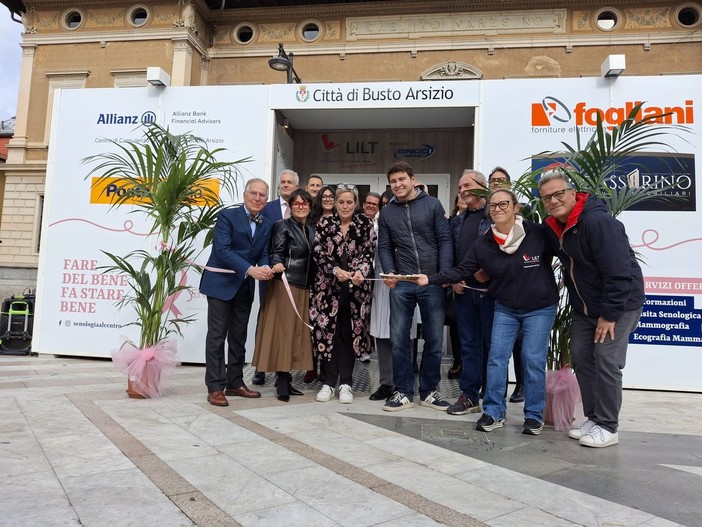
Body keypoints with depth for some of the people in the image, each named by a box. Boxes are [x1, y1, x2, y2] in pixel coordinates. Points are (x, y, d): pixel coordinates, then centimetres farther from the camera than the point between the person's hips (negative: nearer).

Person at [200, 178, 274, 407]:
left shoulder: (267, 225, 9)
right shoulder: (227, 216, -9)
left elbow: (264, 255, 5)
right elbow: (222, 250, -19)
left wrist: (266, 268, -19)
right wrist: (250, 269, -29)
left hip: (245, 287, 6)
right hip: (221, 284, -6)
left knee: (239, 337, 13)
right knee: (217, 336, -1)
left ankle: (235, 383, 24)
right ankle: (215, 387, 6)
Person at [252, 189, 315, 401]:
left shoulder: (312, 230, 17)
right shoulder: (282, 226, -1)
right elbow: (276, 253, -11)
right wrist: (277, 265, -32)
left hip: (304, 288, 7)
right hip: (285, 285, -7)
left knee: (297, 332, 7)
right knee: (283, 331, -5)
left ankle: (286, 378, 14)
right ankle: (282, 382, -2)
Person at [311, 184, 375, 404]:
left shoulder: (366, 224, 4)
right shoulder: (324, 223, 4)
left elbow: (368, 252, -3)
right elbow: (319, 253, -2)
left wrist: (360, 271, -21)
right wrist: (335, 270, -18)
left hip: (356, 287, 0)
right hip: (329, 285, 1)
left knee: (349, 333, 3)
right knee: (328, 331, 3)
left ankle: (345, 383, 13)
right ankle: (329, 382, 13)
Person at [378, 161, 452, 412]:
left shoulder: (432, 204, 3)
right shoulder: (386, 212, 10)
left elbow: (444, 240, -1)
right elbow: (384, 247, 9)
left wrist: (445, 275, -12)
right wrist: (390, 273, -9)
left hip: (433, 282, -1)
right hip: (401, 284, 2)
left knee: (434, 339, 6)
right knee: (399, 339, 2)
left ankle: (429, 391, 21)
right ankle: (404, 392, 15)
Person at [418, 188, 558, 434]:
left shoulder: (539, 233, -16)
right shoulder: (483, 243, -6)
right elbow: (461, 271, -5)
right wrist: (430, 279, -13)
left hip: (540, 308, -3)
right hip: (505, 308, 3)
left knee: (533, 360, -3)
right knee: (496, 357, -1)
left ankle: (534, 415, 13)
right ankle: (494, 412, 10)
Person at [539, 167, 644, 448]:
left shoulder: (598, 222, -24)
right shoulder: (554, 228, 1)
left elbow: (619, 272, -25)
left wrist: (609, 314, -22)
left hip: (619, 304, -8)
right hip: (585, 307, 8)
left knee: (606, 361, -7)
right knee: (580, 357, 8)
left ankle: (607, 427, 7)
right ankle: (593, 419, 21)